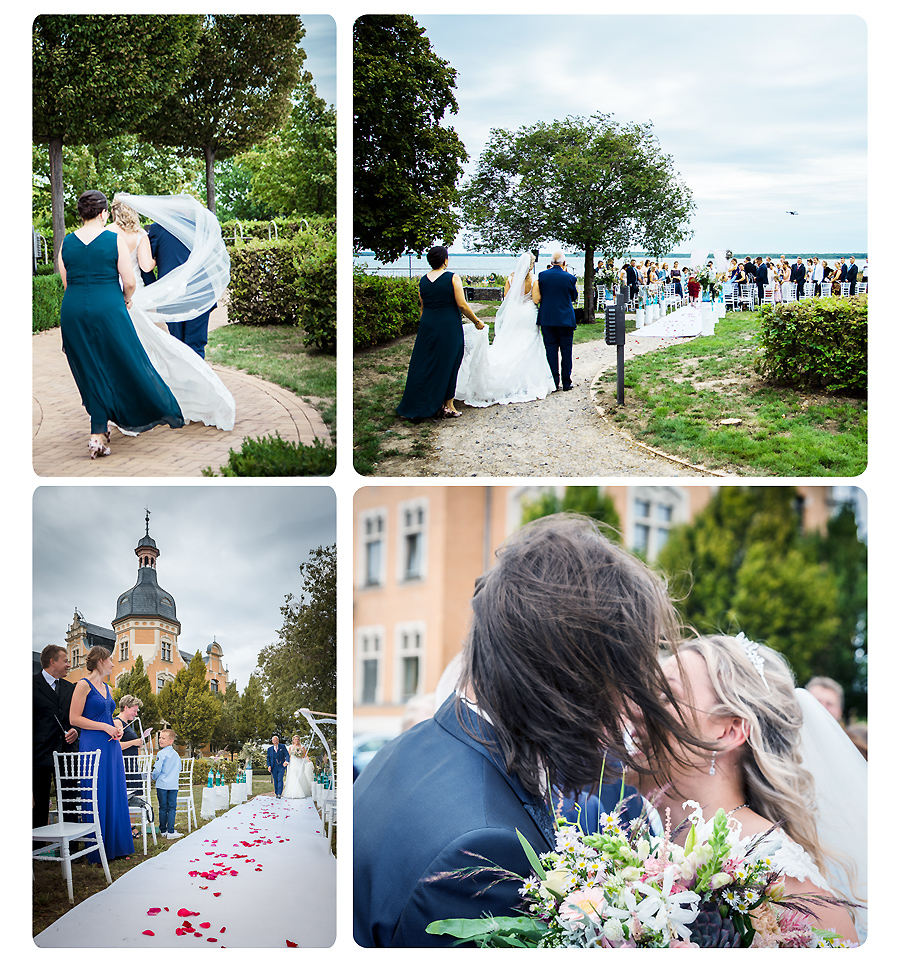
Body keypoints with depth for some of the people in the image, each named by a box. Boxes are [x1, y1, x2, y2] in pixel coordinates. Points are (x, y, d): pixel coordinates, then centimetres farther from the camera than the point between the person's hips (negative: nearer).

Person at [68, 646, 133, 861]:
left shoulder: (107, 688, 18)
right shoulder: (84, 685, -6)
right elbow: (74, 718, -12)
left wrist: (117, 728, 6)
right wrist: (105, 727, -15)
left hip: (111, 746, 8)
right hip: (93, 745, -8)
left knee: (115, 795, 7)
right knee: (97, 797, -5)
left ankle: (115, 847, 13)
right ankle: (96, 852, 1)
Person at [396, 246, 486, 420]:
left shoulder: (423, 280, 5)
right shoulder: (452, 278, -9)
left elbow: (422, 307, 12)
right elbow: (462, 305, -11)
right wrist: (476, 321, 1)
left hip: (427, 325, 4)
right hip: (449, 326, -4)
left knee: (425, 365, 11)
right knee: (447, 365, 4)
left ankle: (417, 405, 15)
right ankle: (447, 405, 8)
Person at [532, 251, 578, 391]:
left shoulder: (541, 275, -4)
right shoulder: (569, 278, -7)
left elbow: (536, 297, 4)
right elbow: (574, 297, 8)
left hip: (546, 318, 1)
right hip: (566, 319, -1)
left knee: (551, 350, 6)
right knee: (566, 350, 6)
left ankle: (554, 382, 5)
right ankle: (566, 382, 7)